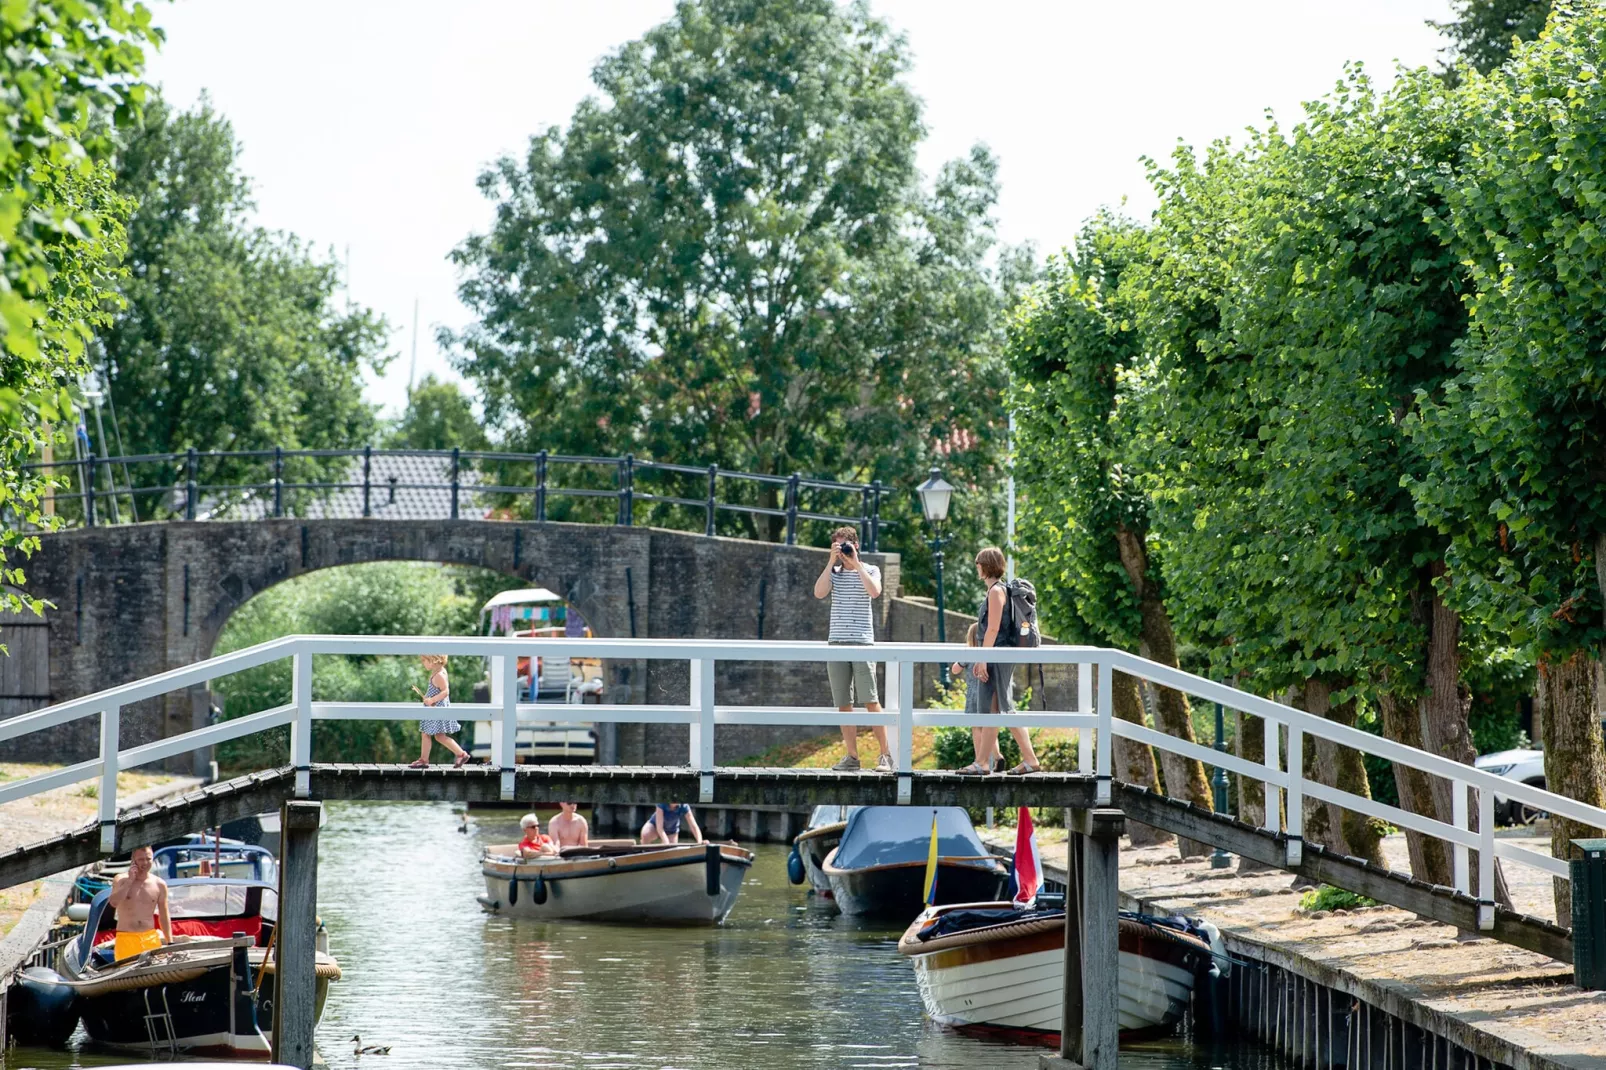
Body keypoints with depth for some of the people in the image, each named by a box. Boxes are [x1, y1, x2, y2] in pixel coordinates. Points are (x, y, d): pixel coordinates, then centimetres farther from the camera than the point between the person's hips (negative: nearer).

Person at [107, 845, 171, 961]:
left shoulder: (159, 885, 7)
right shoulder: (121, 880, 1)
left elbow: (164, 917, 12)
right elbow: (113, 903, -18)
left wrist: (170, 943, 7)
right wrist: (130, 880, -12)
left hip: (151, 939, 2)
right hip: (126, 938, -2)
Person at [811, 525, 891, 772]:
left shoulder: (869, 571, 6)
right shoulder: (833, 573, 13)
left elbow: (875, 592, -15)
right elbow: (819, 593, -5)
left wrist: (856, 564, -10)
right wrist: (832, 562, -6)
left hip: (862, 642, -3)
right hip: (836, 642, 3)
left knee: (870, 700, -10)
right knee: (843, 703, 2)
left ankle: (885, 754, -7)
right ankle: (851, 757, 6)